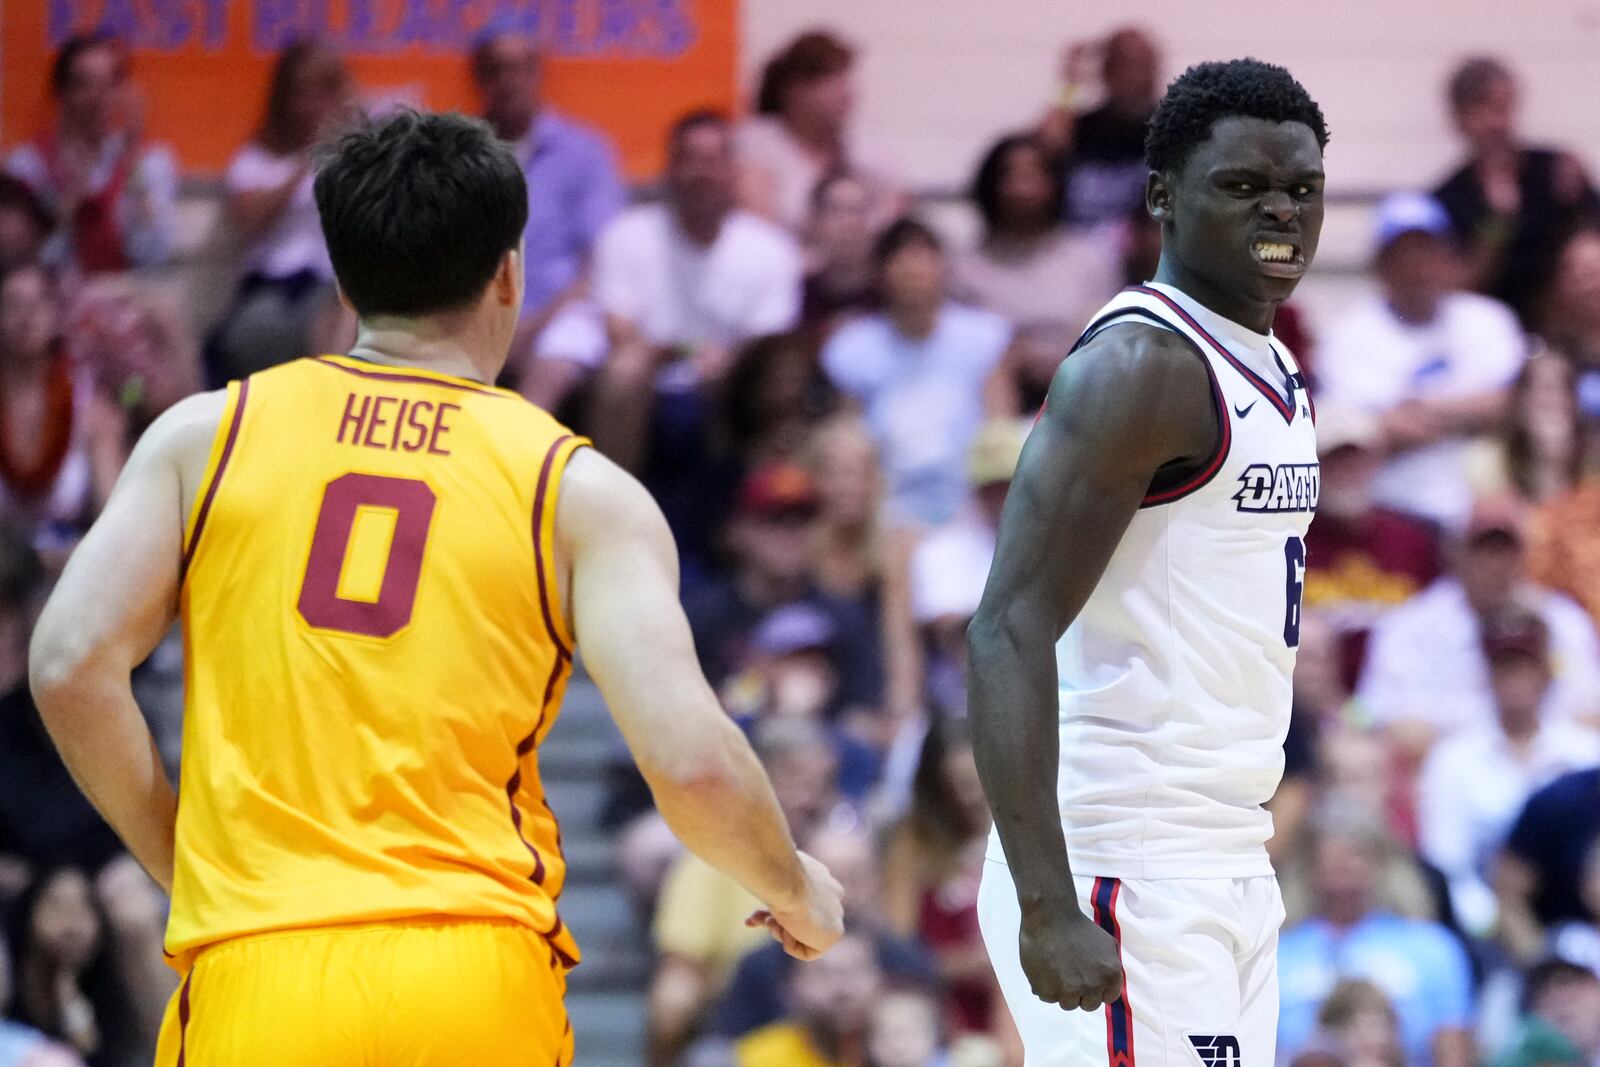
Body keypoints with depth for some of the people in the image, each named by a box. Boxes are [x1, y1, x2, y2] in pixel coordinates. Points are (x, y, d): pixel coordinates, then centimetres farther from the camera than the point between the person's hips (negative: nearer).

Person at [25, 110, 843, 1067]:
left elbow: (71, 665, 0)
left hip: (257, 986, 0)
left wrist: (183, 866, 13)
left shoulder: (208, 435, 10)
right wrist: (794, 890, 16)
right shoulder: (579, 491, 6)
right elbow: (691, 759, -4)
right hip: (481, 987, 0)